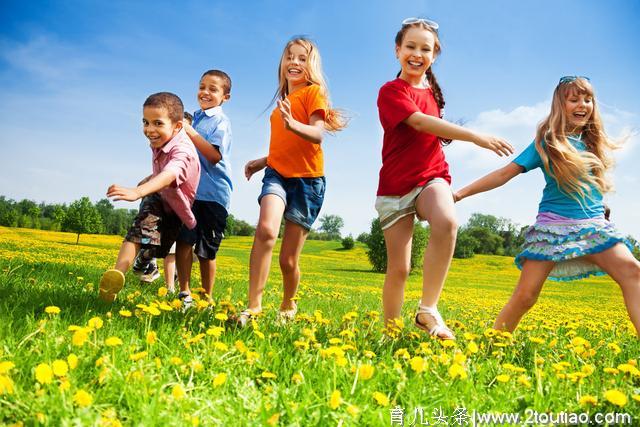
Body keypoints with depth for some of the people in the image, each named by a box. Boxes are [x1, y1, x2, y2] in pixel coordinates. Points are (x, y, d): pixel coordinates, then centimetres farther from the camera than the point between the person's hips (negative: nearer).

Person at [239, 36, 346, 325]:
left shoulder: (313, 92, -2)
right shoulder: (282, 99, 18)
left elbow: (317, 135, -20)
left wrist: (293, 124, -38)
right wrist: (263, 161, 18)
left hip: (307, 179, -4)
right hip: (277, 174, 4)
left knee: (288, 260, -1)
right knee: (266, 229, -29)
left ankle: (288, 306, 28)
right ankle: (253, 306, -25)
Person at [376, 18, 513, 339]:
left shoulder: (432, 91, 14)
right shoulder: (391, 91, -5)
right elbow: (420, 122, -22)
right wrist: (477, 137, -28)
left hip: (431, 177, 3)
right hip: (396, 185, -3)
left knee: (446, 222, -32)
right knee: (398, 268, -3)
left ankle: (428, 310, -22)